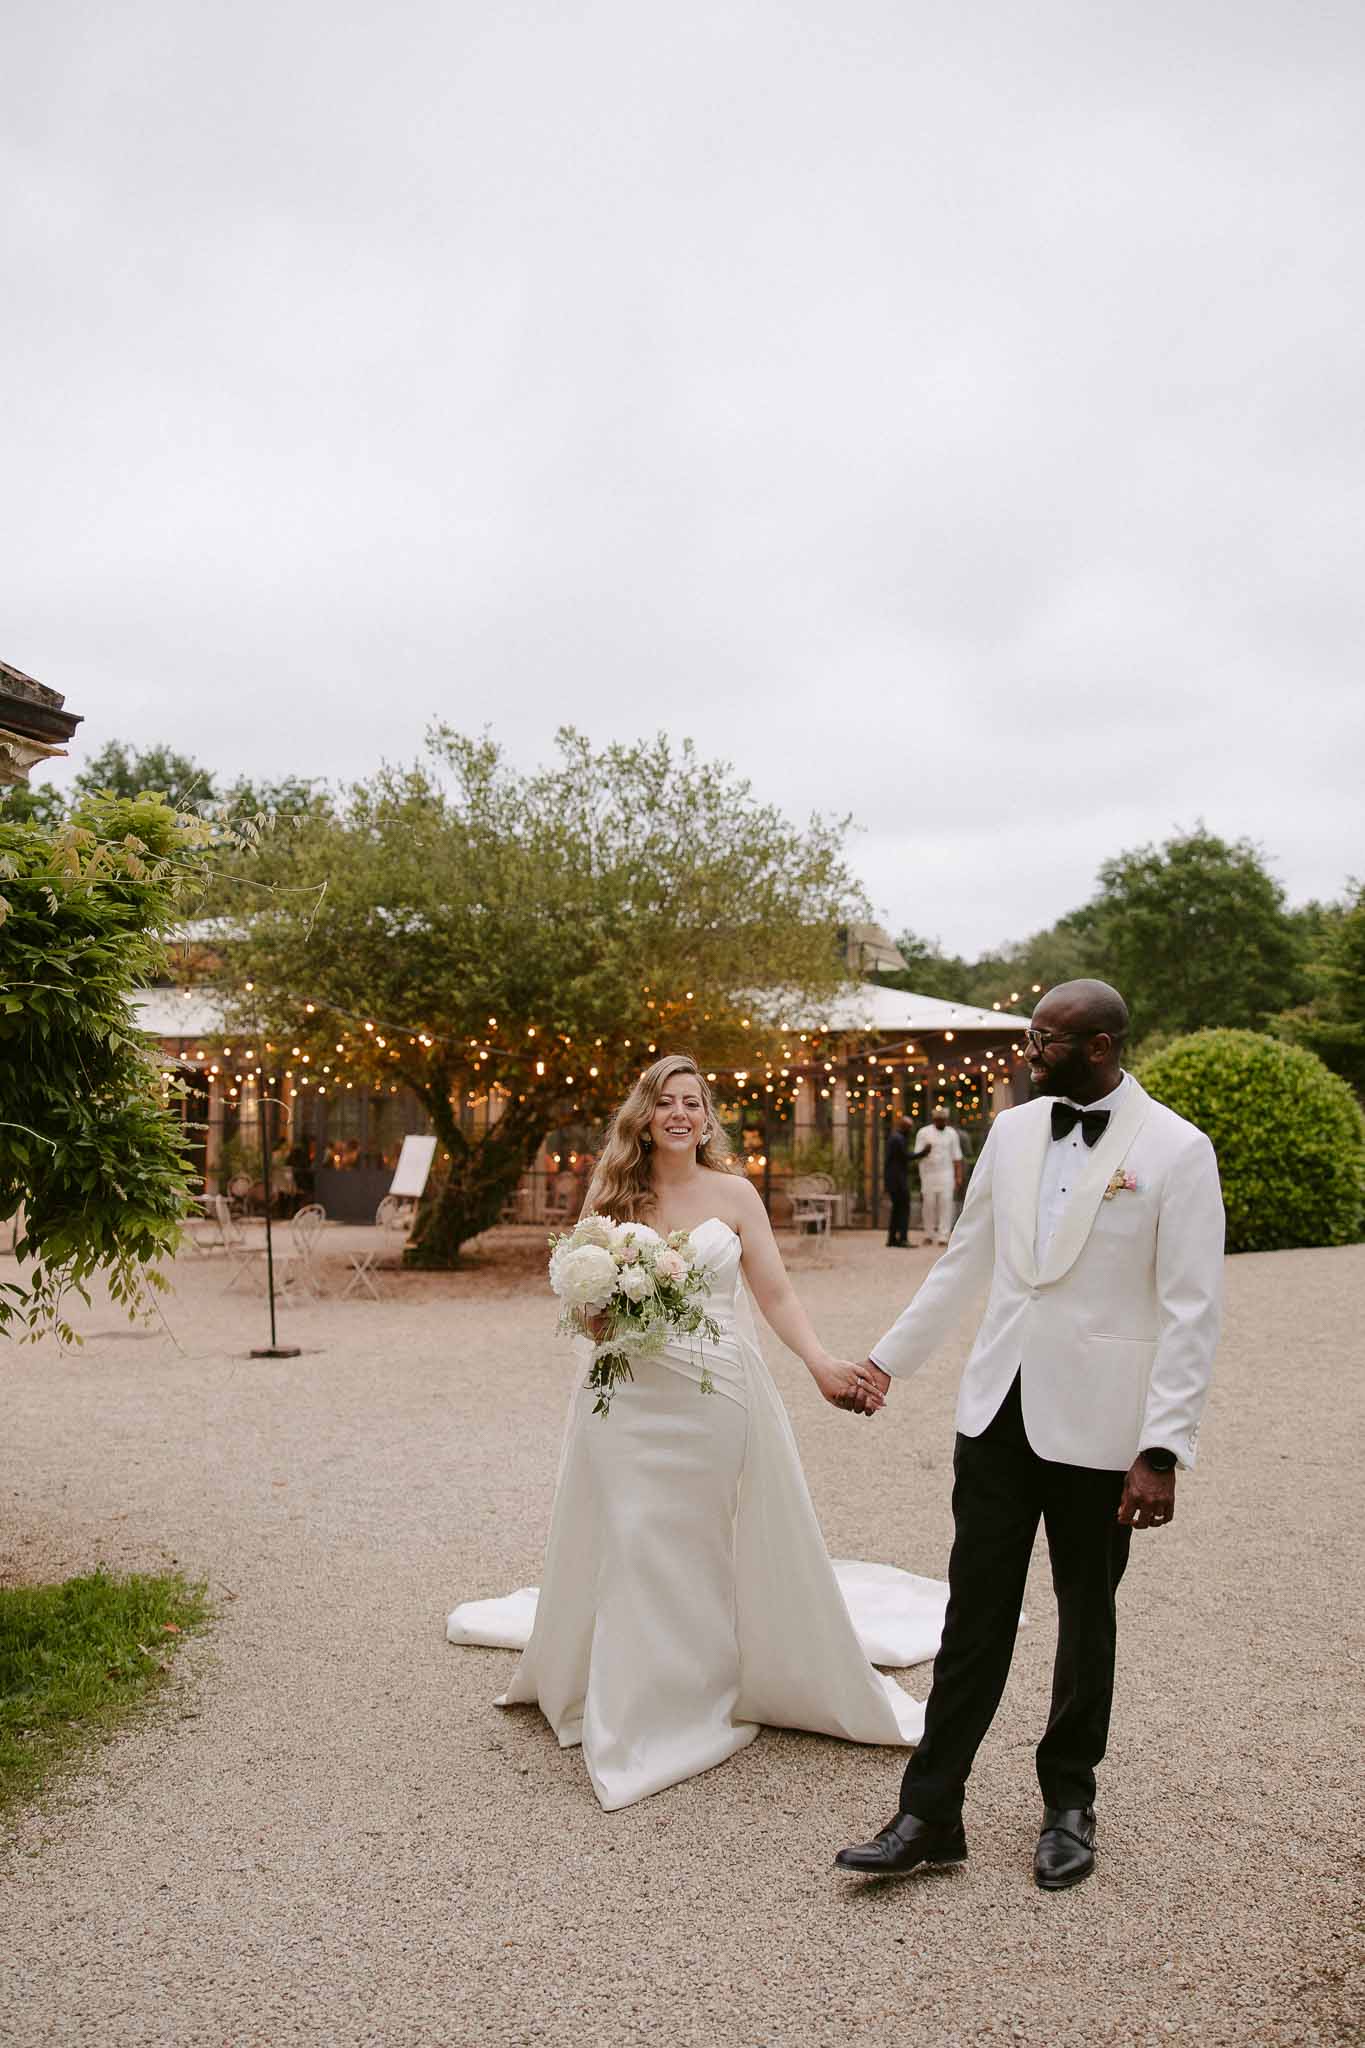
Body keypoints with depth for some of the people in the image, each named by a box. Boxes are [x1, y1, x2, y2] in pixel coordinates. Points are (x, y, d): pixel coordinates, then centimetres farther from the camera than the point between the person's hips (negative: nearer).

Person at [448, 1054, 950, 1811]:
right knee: (630, 1545, 5)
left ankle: (725, 1683, 30)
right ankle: (637, 1702, 23)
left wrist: (821, 1363, -17)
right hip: (630, 1398, 1)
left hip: (718, 1395, 0)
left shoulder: (734, 1194, 0)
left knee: (728, 1548, 7)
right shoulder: (610, 1194, 3)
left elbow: (775, 1295, -2)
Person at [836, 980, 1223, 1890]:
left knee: (1086, 1619, 15)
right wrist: (887, 1359, 15)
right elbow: (964, 1263, 13)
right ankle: (930, 1813, 18)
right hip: (999, 1408, 4)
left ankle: (1069, 1805, 34)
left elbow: (1191, 1312, -12)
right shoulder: (1013, 1130, 5)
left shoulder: (1177, 1150, -10)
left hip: (1096, 1423, -3)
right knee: (975, 1613, 8)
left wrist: (1162, 1450, -16)